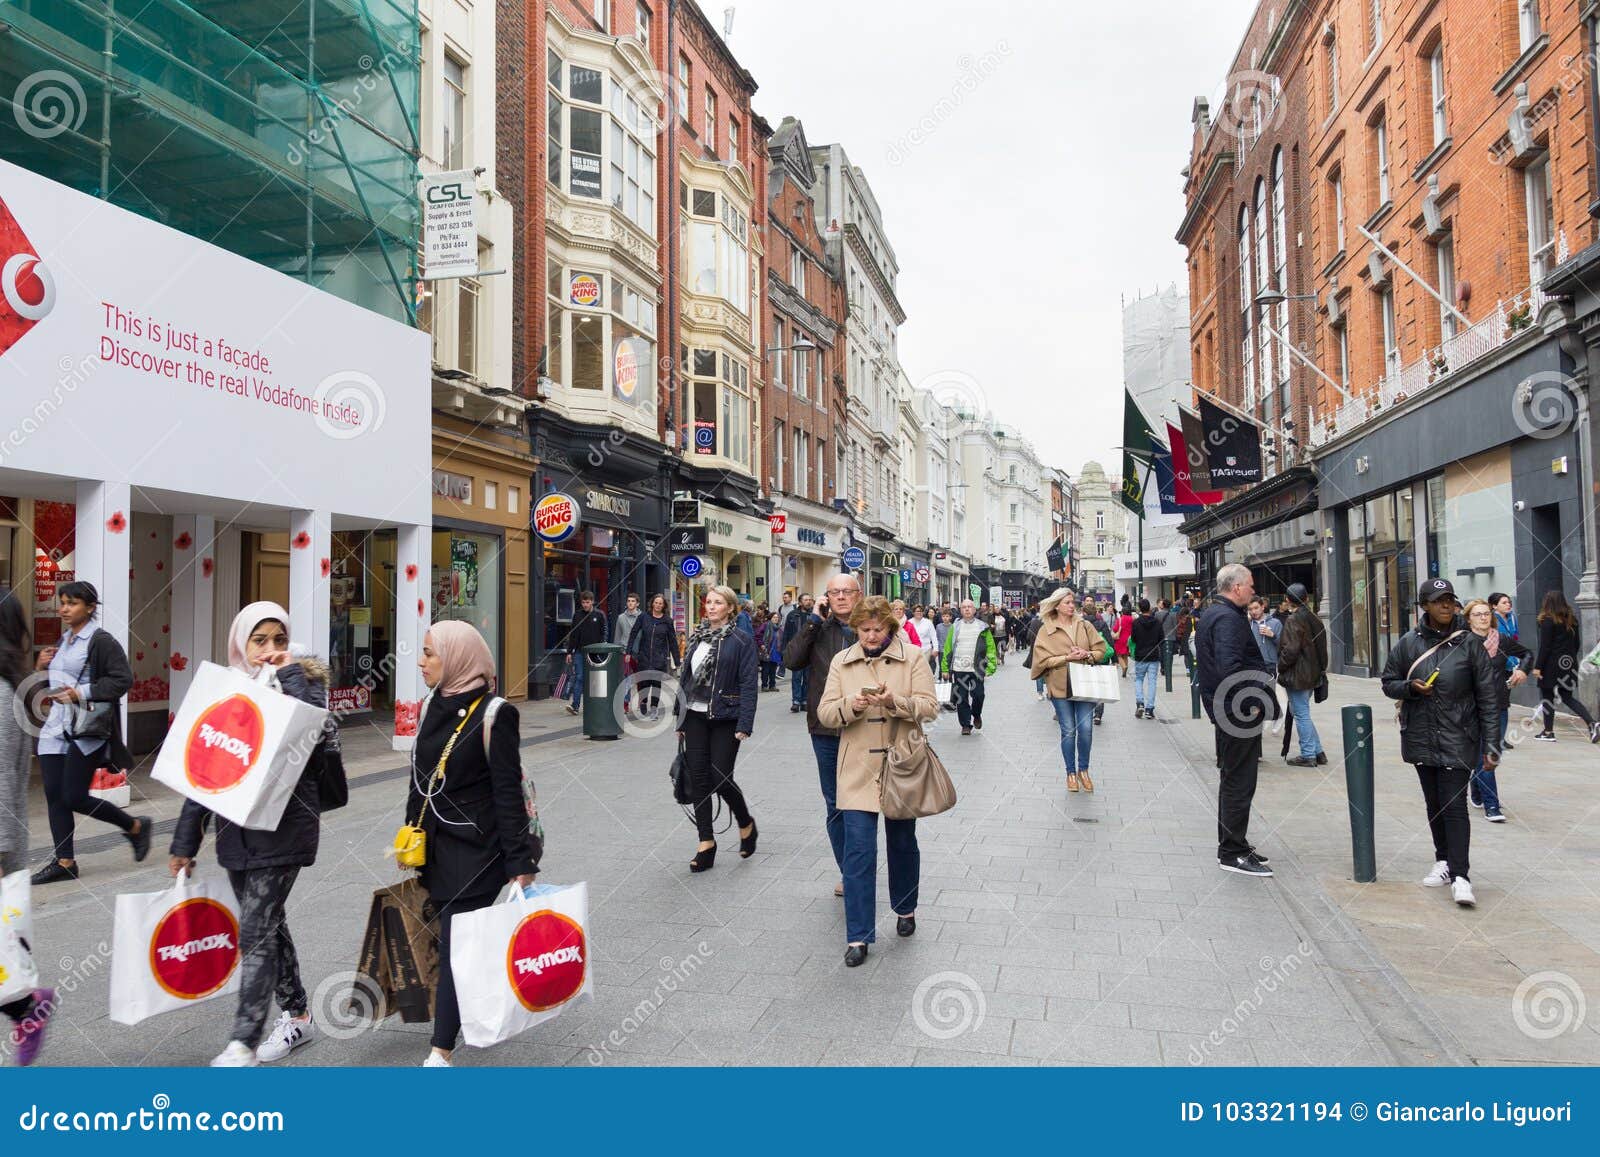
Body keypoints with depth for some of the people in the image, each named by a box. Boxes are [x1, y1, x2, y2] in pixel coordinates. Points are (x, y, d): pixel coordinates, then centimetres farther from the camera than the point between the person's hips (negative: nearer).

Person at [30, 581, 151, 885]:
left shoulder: (102, 641, -9)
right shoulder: (62, 642, 17)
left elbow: (123, 679, -16)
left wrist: (82, 693, -23)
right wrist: (40, 667, 8)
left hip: (87, 730, -8)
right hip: (55, 728, 8)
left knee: (75, 797, -7)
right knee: (54, 795, 5)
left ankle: (136, 826, 14)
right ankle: (64, 862, 13)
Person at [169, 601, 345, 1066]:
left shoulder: (304, 680, -4)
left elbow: (318, 729, -26)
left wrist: (290, 674, -19)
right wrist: (185, 842, 11)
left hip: (283, 829, -5)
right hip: (236, 830, 5)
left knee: (255, 932, -5)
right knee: (268, 923, 15)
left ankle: (243, 1045, 3)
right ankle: (297, 1015, 31)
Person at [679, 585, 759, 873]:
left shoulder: (741, 640, -6)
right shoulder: (696, 638, 11)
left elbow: (748, 684, -10)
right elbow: (686, 679, 14)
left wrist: (745, 725, -16)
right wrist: (680, 721, 12)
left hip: (725, 719, -5)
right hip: (696, 717, 5)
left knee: (720, 778, -5)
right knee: (699, 779, 4)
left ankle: (746, 824, 24)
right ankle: (706, 843, 12)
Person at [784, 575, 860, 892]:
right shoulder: (818, 629, 3)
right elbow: (791, 660, -11)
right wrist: (813, 621, -13)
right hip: (826, 731, 2)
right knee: (835, 806, 11)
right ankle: (848, 873, 25)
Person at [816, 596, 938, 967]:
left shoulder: (912, 658, -1)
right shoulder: (841, 662, 5)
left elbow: (929, 708, -7)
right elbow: (825, 712, 1)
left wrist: (895, 701, -24)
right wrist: (850, 705, -20)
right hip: (858, 772, 0)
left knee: (902, 843, 15)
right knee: (858, 849, -5)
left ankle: (905, 909, 39)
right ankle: (858, 936, 0)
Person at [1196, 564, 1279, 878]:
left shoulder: (1210, 614, 15)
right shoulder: (1228, 618, -19)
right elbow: (1230, 668, -30)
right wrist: (1253, 703, -21)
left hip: (1223, 710, 11)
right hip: (1239, 712, -11)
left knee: (1232, 780, 18)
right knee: (1239, 783, -3)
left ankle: (1231, 846, 27)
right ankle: (1233, 853, 3)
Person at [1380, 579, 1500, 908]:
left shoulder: (1469, 643, -4)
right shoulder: (1409, 643, 2)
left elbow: (1488, 697, -3)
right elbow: (1389, 682, 11)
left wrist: (1491, 744, -7)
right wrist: (1411, 688, -12)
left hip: (1458, 739, -3)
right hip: (1421, 738, 3)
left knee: (1454, 804, -9)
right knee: (1434, 803, 13)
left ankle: (1460, 875, -7)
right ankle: (1444, 862, 26)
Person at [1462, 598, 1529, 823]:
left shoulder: (1502, 640, 5)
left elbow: (1526, 653, 21)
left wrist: (1523, 670, 5)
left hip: (1499, 705, 4)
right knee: (1484, 754, -6)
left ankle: (1476, 792, 32)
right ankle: (1491, 805, -3)